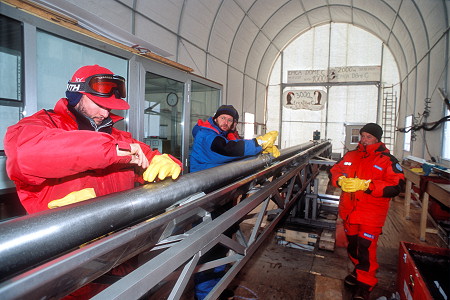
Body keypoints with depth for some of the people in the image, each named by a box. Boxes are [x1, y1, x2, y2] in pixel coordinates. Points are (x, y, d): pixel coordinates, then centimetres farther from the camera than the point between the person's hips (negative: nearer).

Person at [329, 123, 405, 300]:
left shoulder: (387, 160, -7)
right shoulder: (351, 156, 7)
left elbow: (396, 186, -17)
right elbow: (334, 170, 13)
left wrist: (365, 185, -26)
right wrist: (341, 180, -11)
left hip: (371, 214, -5)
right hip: (349, 211, 5)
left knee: (366, 247, -4)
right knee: (352, 244, 18)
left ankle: (365, 283, 15)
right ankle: (358, 271, 42)